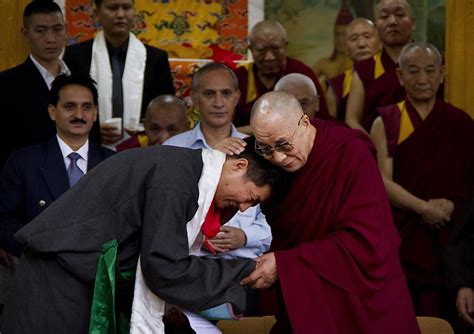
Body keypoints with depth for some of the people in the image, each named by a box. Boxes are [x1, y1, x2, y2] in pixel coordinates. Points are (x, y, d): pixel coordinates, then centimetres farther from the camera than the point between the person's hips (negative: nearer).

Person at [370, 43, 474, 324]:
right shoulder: (385, 122, 2)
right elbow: (382, 181, -6)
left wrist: (451, 205, -11)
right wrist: (424, 208, -17)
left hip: (449, 238, 1)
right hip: (402, 236, -1)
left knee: (446, 316, 1)